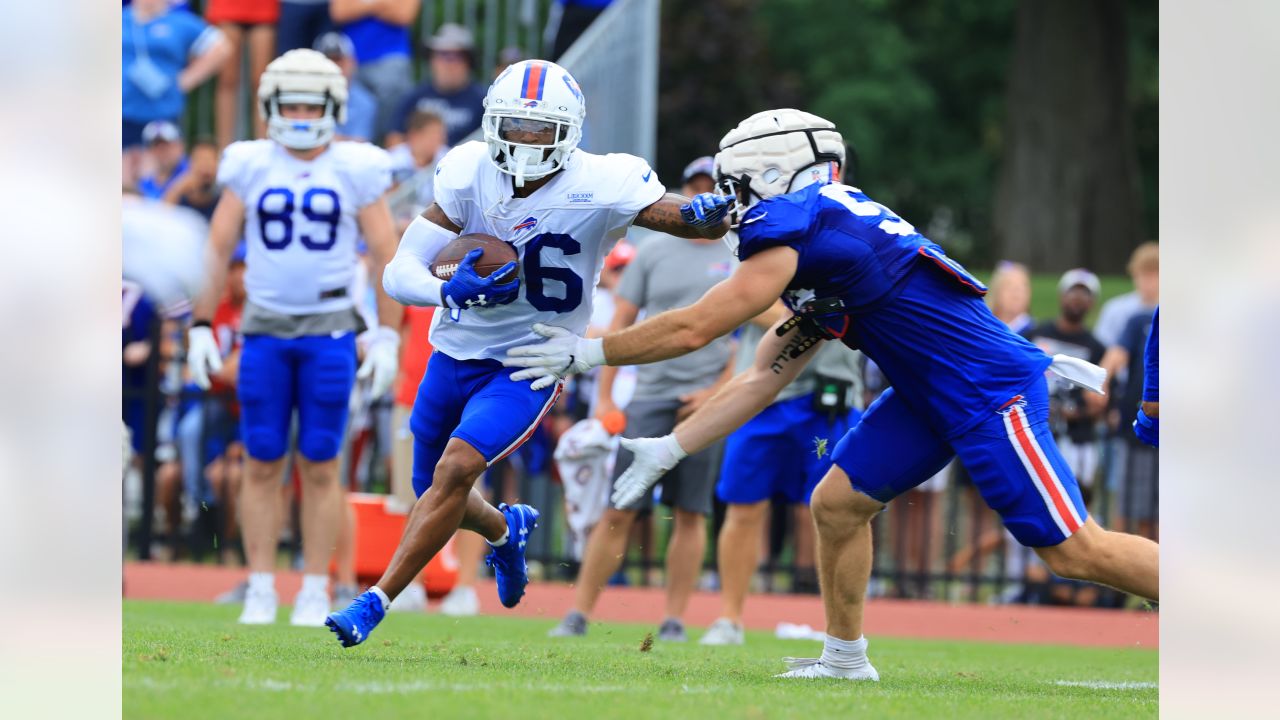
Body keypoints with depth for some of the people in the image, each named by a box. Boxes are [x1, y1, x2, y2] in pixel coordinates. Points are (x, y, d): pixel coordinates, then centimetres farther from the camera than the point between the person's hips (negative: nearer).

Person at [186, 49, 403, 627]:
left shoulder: (356, 171, 0)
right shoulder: (250, 168, 3)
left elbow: (386, 256, 2)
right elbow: (216, 250, 5)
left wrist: (387, 337, -3)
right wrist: (200, 328, 0)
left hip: (330, 332, -1)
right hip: (264, 330, 1)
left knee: (319, 466, 1)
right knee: (262, 465, 2)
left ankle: (316, 592, 6)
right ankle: (260, 590, 7)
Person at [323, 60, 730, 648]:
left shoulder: (600, 187, -21)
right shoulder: (468, 174, -15)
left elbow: (690, 220, -17)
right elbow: (400, 273, -18)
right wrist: (449, 291, -39)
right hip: (457, 352, 4)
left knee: (456, 468, -25)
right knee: (433, 492, 17)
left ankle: (375, 603, -19)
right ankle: (506, 529, 52)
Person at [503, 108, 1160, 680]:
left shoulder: (796, 227, -15)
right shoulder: (822, 233, 16)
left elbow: (692, 330, -13)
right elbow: (765, 379, 17)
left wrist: (588, 351, -2)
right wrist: (668, 450, 16)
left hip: (989, 393, -10)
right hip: (930, 397, 10)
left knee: (1071, 549, -10)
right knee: (836, 504, 8)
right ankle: (845, 660, 18)